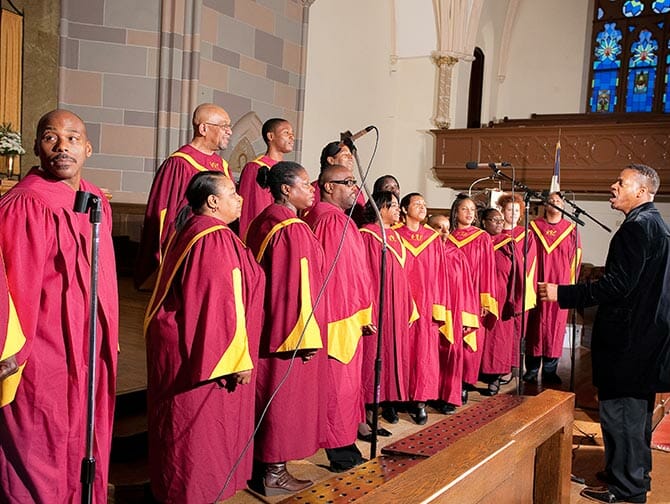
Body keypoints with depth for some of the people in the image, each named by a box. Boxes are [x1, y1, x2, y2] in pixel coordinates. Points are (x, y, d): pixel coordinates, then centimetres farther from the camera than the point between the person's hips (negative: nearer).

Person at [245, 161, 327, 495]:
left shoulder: (262, 222, 8)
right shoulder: (294, 230, -19)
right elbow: (299, 286, -21)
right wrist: (307, 337, -16)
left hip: (266, 325, 9)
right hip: (289, 330, -9)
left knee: (267, 394, 17)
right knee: (284, 396, 3)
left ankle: (260, 465, 30)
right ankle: (274, 474, 15)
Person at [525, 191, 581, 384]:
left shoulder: (571, 229, 5)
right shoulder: (534, 227, 4)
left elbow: (576, 258, 6)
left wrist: (571, 284, 0)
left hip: (560, 286, 1)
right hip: (536, 284, 0)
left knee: (555, 326, 4)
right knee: (535, 325, 3)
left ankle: (550, 370, 13)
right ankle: (532, 370, 13)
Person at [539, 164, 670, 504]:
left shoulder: (637, 227, -18)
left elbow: (618, 285, -25)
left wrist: (562, 294, -21)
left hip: (626, 336, -10)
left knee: (619, 409, 1)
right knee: (635, 407, 20)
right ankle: (635, 476, 34)